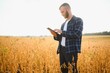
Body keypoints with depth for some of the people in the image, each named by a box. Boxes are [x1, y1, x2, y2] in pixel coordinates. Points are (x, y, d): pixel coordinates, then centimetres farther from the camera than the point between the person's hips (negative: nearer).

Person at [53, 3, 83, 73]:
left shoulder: (78, 20, -2)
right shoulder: (64, 24, 19)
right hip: (62, 49, 7)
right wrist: (56, 36, -1)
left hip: (72, 50, -7)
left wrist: (62, 32, -13)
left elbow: (77, 34, -16)